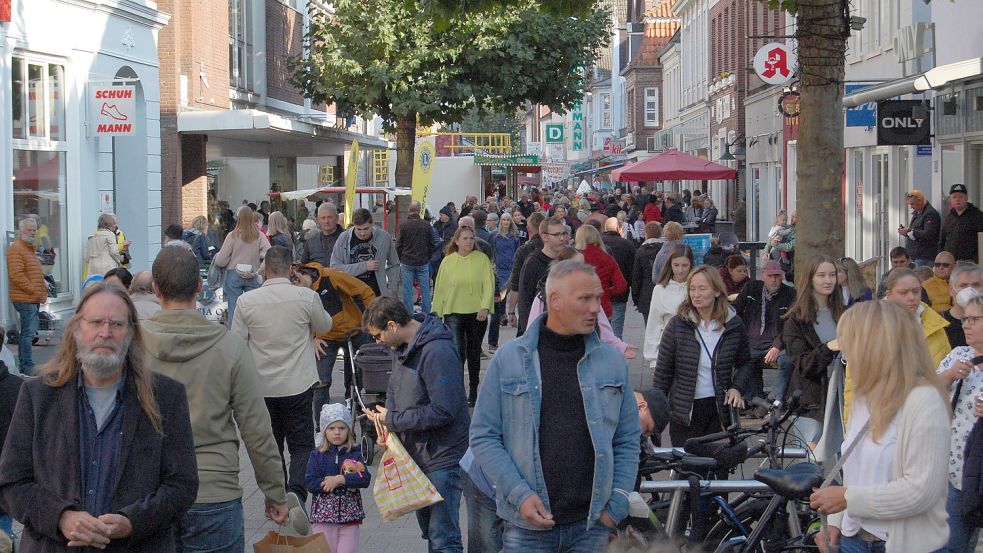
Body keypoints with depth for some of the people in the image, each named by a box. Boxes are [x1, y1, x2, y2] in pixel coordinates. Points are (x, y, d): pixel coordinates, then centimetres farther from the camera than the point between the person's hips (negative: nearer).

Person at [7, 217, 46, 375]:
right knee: (28, 333, -11)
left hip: (34, 299, 10)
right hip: (25, 299, -10)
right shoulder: (16, 249, -11)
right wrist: (35, 291, -18)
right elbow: (16, 275, -20)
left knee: (27, 333, 13)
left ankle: (23, 367, 19)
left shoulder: (30, 249, 21)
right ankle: (28, 368, -11)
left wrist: (44, 290, 12)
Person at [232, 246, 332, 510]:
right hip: (298, 385, -1)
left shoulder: (246, 301, -7)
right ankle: (296, 491, -18)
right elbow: (324, 326, 10)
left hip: (261, 387, 2)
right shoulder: (307, 297, -10)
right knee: (302, 445, 6)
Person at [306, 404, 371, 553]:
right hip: (324, 513, 0)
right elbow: (311, 483, -11)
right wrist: (347, 483, -14)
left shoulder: (355, 454, 3)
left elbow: (365, 479, -10)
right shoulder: (317, 456, 1)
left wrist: (339, 479, -20)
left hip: (349, 513, 0)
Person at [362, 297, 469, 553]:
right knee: (429, 530, 19)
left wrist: (393, 420, -16)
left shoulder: (438, 352, -22)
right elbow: (395, 390, 19)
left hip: (442, 458, -10)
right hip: (417, 455, 10)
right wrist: (385, 419, -2)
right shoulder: (405, 347, 8)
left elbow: (443, 410, -26)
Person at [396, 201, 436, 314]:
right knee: (425, 289, 8)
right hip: (423, 262, 1)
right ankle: (426, 314, 10)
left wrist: (400, 260, 11)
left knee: (407, 290, 4)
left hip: (406, 262, -1)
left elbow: (398, 245, -3)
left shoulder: (403, 225, -8)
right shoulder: (427, 226, -3)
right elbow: (432, 245, 4)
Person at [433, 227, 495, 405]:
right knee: (457, 350, -14)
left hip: (477, 314, 1)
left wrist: (485, 307, -18)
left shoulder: (482, 259, -1)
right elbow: (440, 288, 6)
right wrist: (436, 313, 6)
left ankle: (473, 391, 26)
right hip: (453, 313, 0)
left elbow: (489, 285, -6)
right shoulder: (448, 261, 2)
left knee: (474, 353, 12)